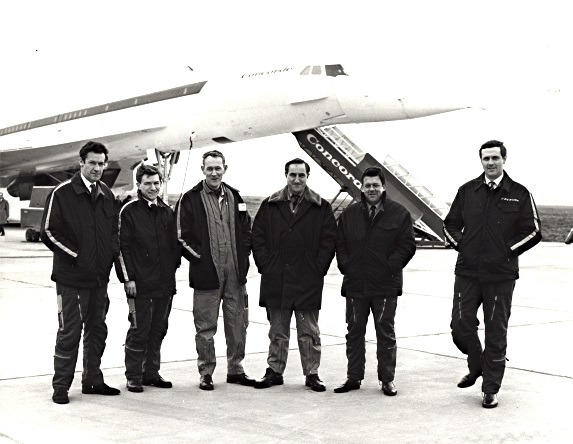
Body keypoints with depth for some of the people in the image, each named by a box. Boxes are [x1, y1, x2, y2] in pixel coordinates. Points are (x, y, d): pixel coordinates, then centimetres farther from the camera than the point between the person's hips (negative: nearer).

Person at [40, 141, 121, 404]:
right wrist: (76, 255, -12)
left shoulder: (107, 195, 11)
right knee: (69, 332, -2)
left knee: (97, 329, 13)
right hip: (71, 276, -6)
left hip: (100, 276, 6)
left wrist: (111, 254, 4)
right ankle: (61, 386, 9)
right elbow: (48, 232, -10)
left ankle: (93, 380, 25)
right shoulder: (62, 193, -8)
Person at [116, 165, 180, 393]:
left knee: (158, 329, 11)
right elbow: (122, 247, -7)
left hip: (165, 284, 6)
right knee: (139, 331, -2)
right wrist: (128, 278, -11)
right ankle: (134, 376, 8)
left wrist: (173, 269, 9)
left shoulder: (167, 212, 11)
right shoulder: (129, 211, -4)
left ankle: (151, 372, 22)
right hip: (140, 284, -5)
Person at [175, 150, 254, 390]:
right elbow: (182, 235, -4)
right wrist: (200, 257, -9)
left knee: (238, 323, 10)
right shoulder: (190, 199, -3)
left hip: (235, 272, 4)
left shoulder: (234, 197, 12)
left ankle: (235, 369, 23)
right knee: (205, 327, 3)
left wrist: (242, 256, 6)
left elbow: (246, 229, 18)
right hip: (206, 273, -4)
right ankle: (206, 373, 14)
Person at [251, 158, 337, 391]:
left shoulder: (321, 208, 2)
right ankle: (274, 371, 20)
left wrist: (318, 269, -5)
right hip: (276, 280, 2)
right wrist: (265, 265, -1)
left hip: (308, 282, -2)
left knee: (309, 332, 5)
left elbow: (328, 241, 1)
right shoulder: (270, 205, 7)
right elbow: (258, 237, 7)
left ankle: (312, 374, 13)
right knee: (277, 331, 11)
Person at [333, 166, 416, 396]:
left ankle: (387, 379, 13)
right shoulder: (349, 213, 9)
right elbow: (340, 244, 12)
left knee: (386, 332, 4)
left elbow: (408, 246, -2)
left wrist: (390, 268, -10)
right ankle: (354, 377, 19)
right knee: (354, 332, 9)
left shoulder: (399, 213, -1)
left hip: (385, 285, -3)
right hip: (355, 285, 3)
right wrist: (346, 267, 0)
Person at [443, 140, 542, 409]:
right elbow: (450, 224, 16)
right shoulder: (467, 191, 7)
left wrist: (507, 250, -6)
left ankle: (490, 390, 14)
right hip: (467, 272, 2)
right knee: (461, 326, 4)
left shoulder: (519, 194, 0)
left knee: (496, 333, 4)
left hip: (500, 275, -2)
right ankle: (477, 366, 33)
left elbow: (533, 231, 0)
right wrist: (460, 245, 1)